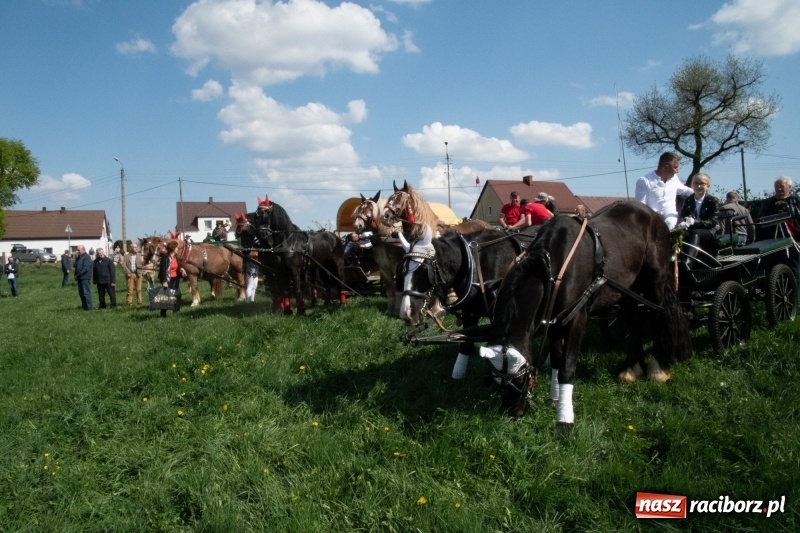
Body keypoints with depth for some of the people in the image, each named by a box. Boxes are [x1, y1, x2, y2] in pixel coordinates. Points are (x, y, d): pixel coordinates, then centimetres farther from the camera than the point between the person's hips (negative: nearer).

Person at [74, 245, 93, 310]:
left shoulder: (87, 257, -11)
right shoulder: (78, 257, 18)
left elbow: (85, 268, -19)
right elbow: (75, 266, 21)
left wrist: (78, 275, -17)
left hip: (85, 278, -9)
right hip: (80, 278, 9)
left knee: (86, 292, -8)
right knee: (81, 293, 13)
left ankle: (88, 307, -5)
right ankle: (84, 306, 21)